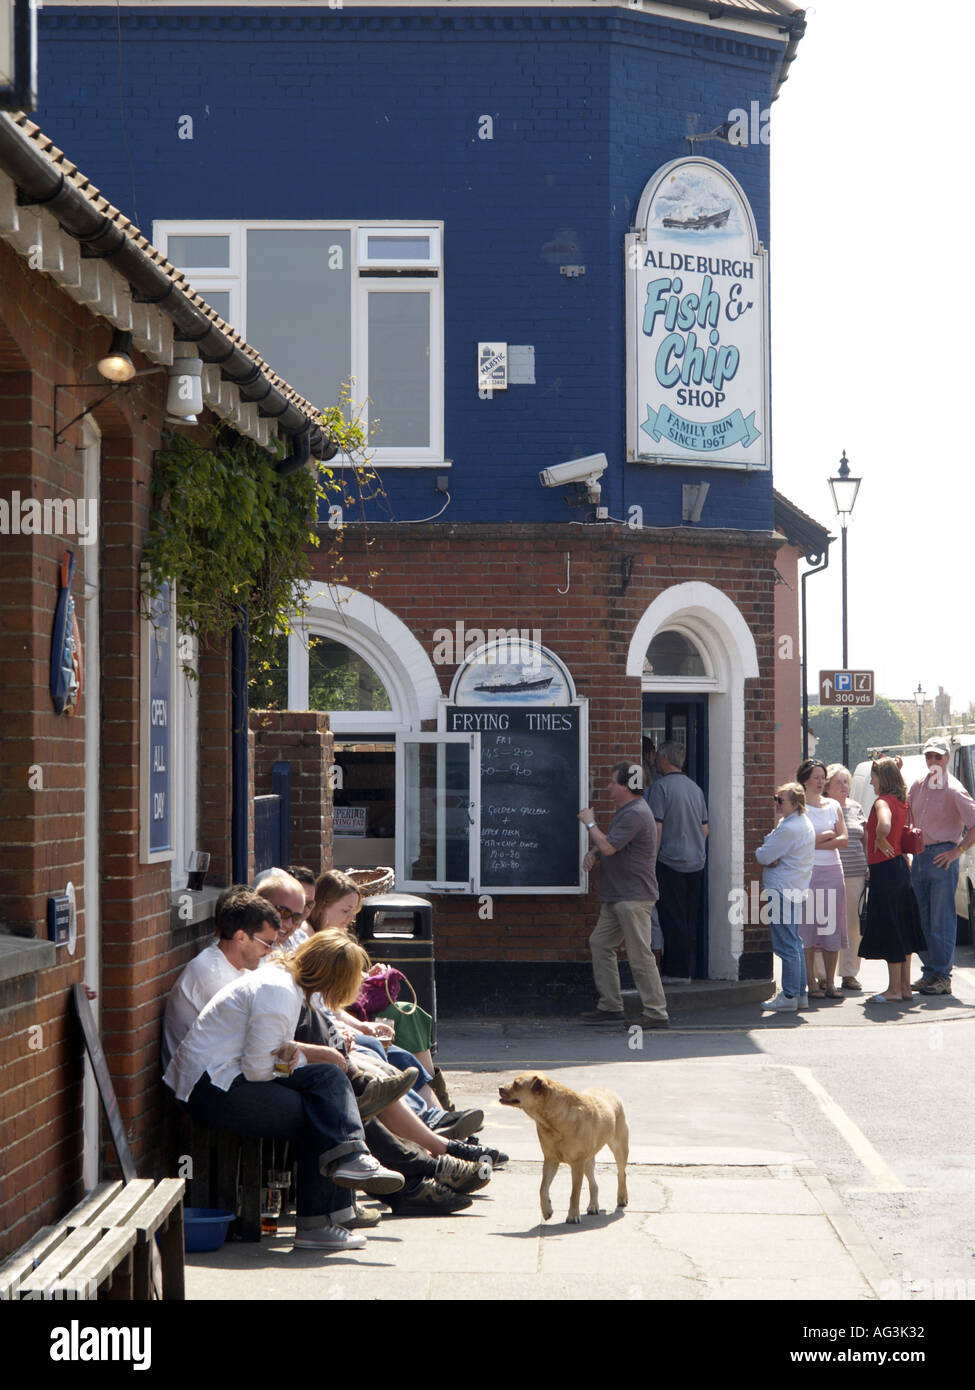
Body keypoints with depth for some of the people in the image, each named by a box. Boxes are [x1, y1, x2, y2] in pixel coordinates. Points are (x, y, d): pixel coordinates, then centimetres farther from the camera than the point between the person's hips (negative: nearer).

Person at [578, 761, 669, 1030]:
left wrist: (590, 823, -7)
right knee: (600, 944, 11)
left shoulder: (635, 814, -17)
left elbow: (609, 846, -22)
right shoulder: (625, 811, 18)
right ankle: (610, 1006, 16)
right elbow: (607, 844, 28)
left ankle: (656, 1013, -5)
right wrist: (593, 853, 6)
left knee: (640, 955, -9)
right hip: (616, 897, 11)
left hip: (634, 897, -11)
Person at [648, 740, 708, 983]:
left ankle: (677, 971, -4)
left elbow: (657, 828, -14)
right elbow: (704, 828, 16)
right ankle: (687, 969, 13)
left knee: (672, 919, -4)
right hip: (696, 863, 7)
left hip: (671, 862, -7)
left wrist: (651, 862, -9)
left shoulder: (661, 786, -9)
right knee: (689, 919, 10)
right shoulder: (695, 787, 12)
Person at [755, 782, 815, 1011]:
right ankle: (800, 993, 19)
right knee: (795, 944, 15)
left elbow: (763, 856, -17)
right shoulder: (804, 823, 14)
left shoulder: (789, 828, -19)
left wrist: (760, 851, 5)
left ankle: (789, 996, -4)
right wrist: (770, 857, -4)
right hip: (796, 890, 11)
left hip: (782, 891, -11)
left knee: (787, 947, -6)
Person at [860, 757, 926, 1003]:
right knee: (901, 931, 13)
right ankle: (905, 986, 18)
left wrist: (880, 842, -19)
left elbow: (884, 826, -36)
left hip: (885, 870, -9)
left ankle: (894, 990, 0)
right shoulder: (901, 802, 11)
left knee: (888, 930, -4)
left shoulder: (883, 802, -17)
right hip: (900, 867, 9)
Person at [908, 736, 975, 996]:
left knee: (942, 921, -5)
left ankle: (942, 977, -2)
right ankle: (929, 972, 16)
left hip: (942, 857, -7)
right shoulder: (918, 785, 11)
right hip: (919, 856, 7)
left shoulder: (953, 791, -9)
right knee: (923, 920, 9)